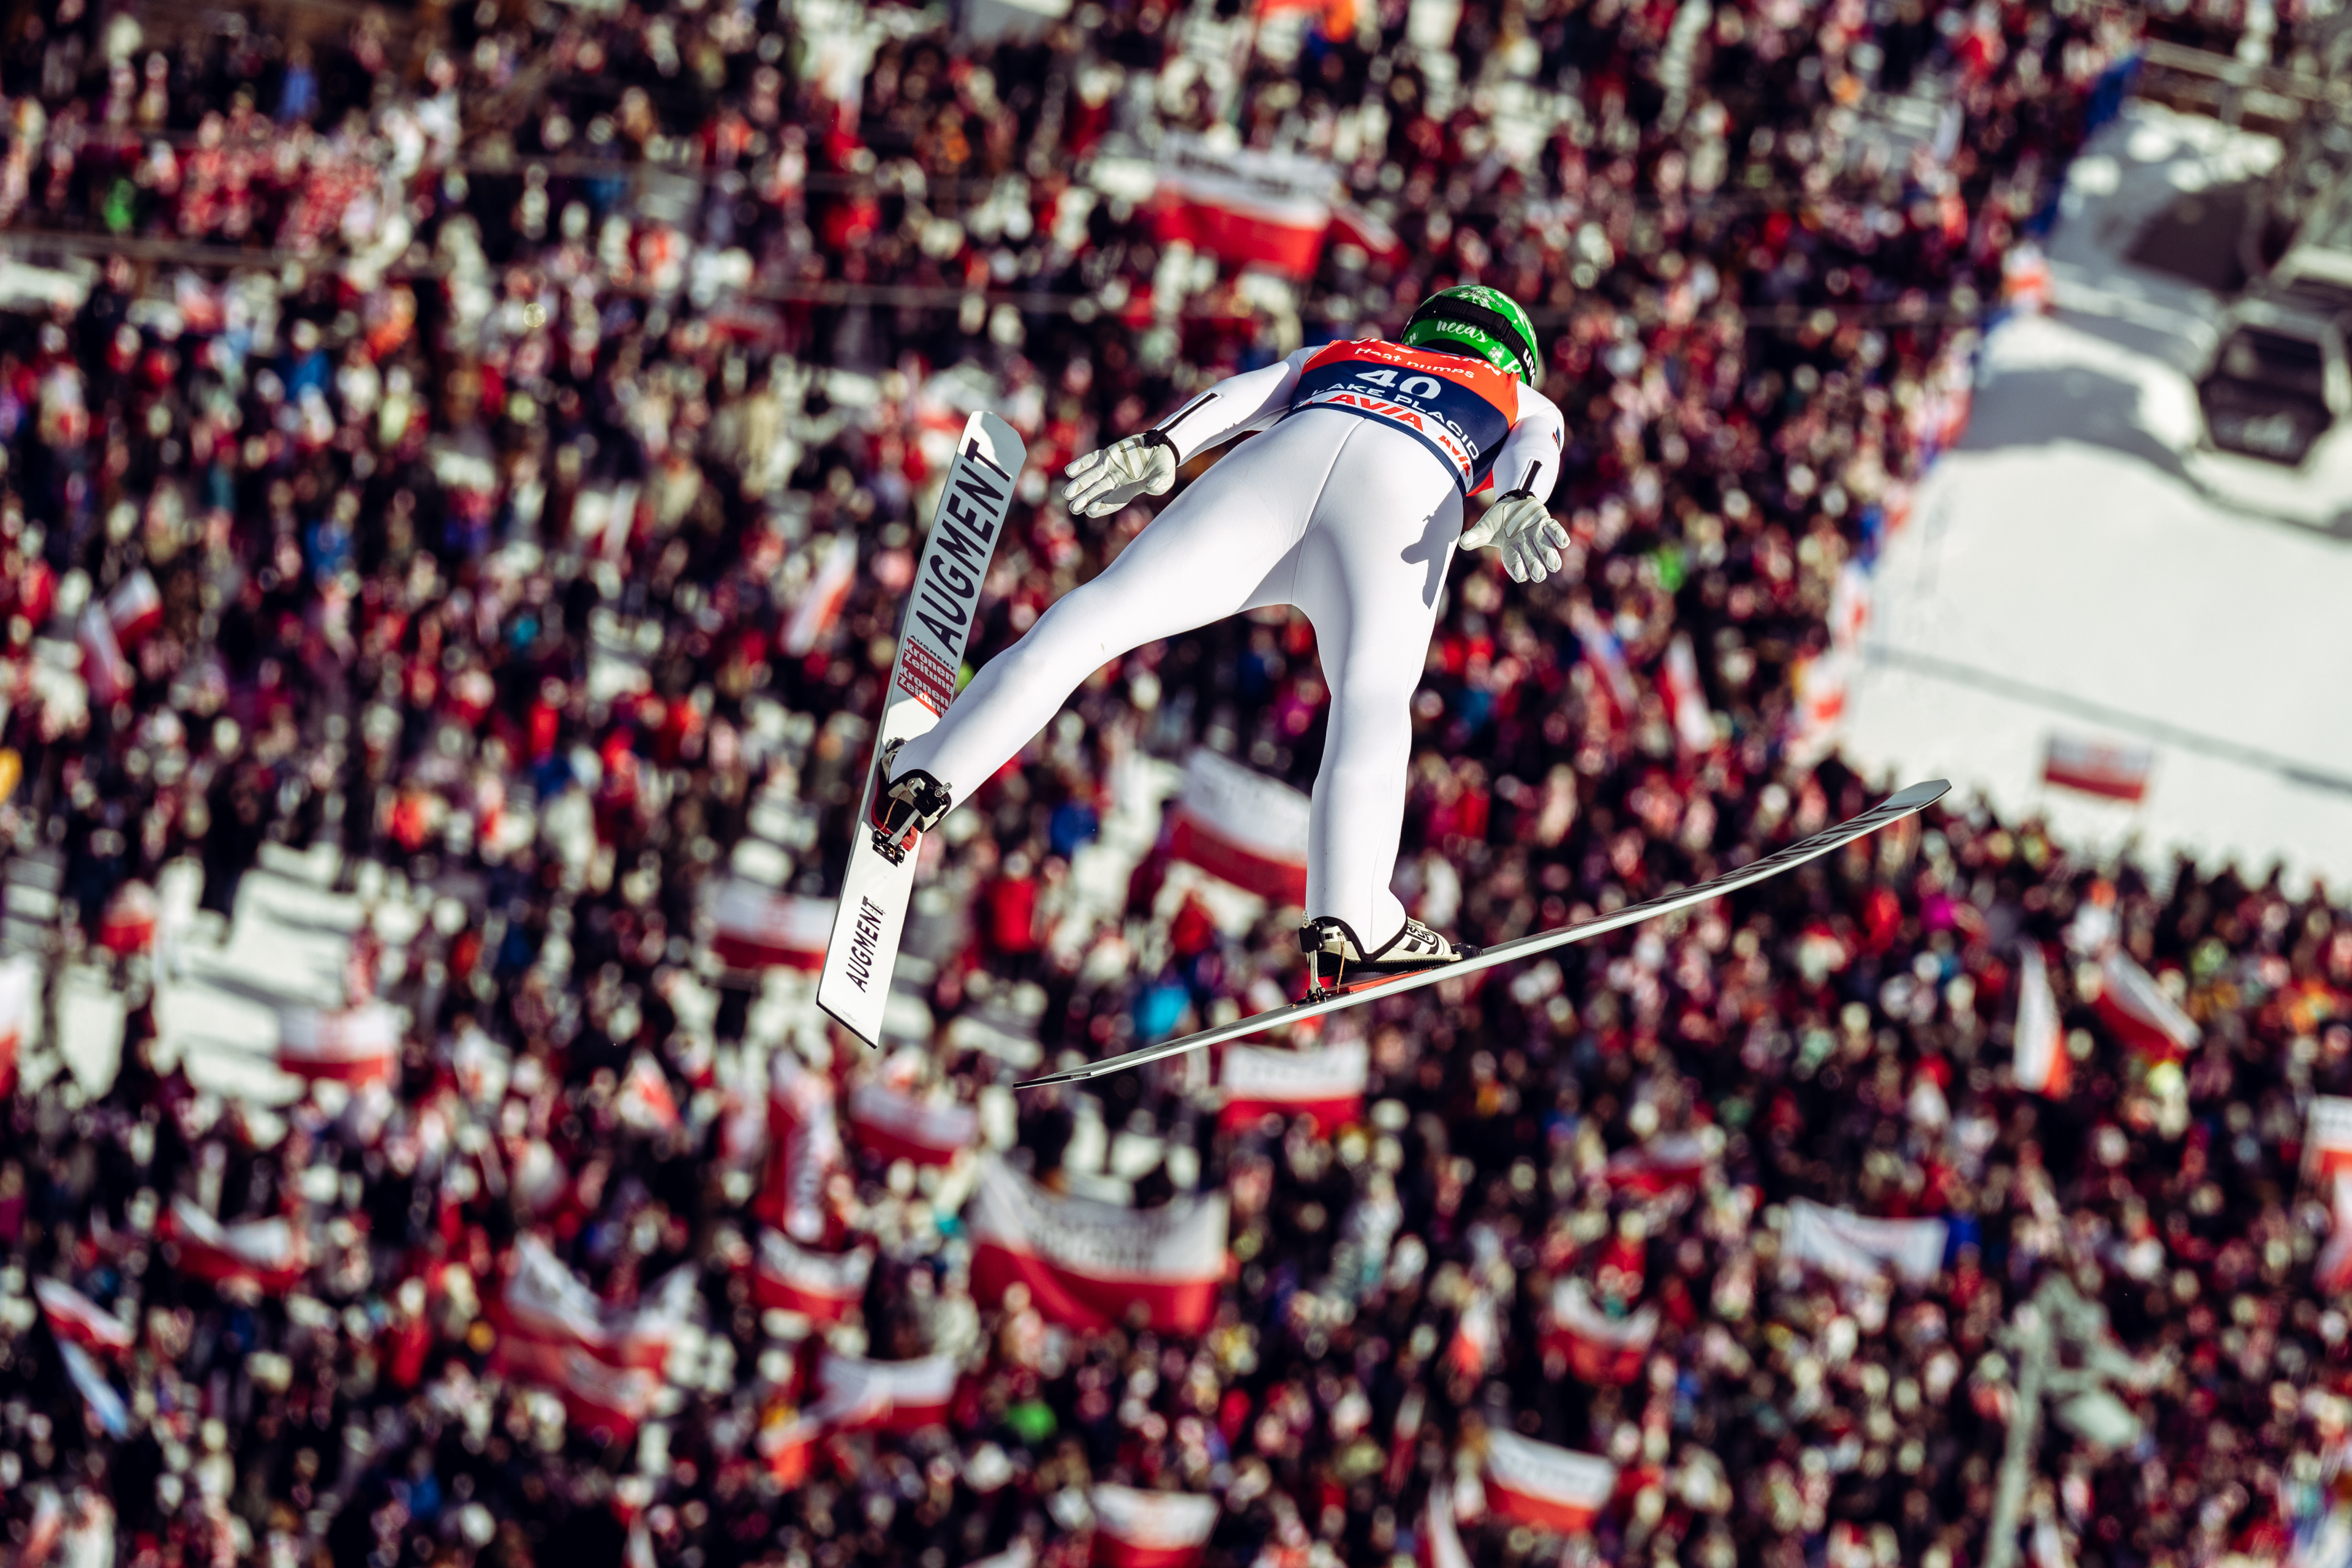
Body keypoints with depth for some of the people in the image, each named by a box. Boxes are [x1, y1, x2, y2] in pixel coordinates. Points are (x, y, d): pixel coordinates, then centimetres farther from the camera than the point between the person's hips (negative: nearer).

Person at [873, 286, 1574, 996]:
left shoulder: (1331, 358, 44)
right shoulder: (1528, 407, 38)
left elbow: (1242, 395, 24)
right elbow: (1534, 455, 15)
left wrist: (1159, 451, 9)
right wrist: (1519, 507, -6)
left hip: (1286, 458, 2)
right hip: (1409, 497, -2)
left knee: (1089, 621, 4)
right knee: (1371, 705, -20)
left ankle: (918, 783, -2)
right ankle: (1348, 928, -38)